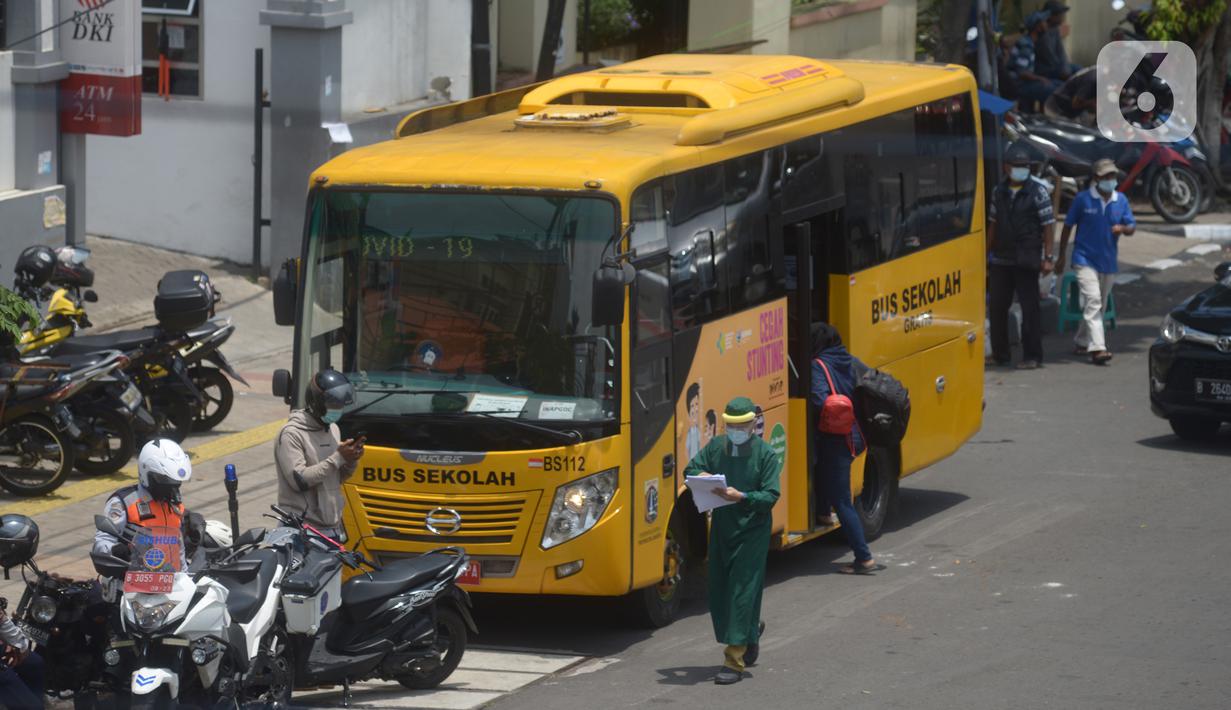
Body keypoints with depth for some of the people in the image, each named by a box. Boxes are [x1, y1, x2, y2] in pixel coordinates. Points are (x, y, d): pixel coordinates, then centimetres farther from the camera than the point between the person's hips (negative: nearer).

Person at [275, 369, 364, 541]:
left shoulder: (332, 429, 15)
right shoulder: (291, 434, -11)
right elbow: (298, 480, -20)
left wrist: (350, 462, -1)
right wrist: (338, 458, -18)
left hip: (333, 527, 8)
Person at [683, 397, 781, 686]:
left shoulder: (765, 455, -8)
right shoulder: (716, 446, 5)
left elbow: (771, 496, -12)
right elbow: (690, 469, 11)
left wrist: (742, 497, -28)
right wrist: (701, 475, -13)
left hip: (752, 531, -5)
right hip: (721, 528, 5)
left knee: (742, 593, -7)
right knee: (718, 593, 11)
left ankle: (734, 662, -6)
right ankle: (750, 631, 38)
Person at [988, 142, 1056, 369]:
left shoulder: (1038, 192, -4)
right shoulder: (999, 191, 9)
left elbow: (1048, 226, -5)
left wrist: (1047, 258, -10)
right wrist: (986, 254, 13)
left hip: (1027, 261, -5)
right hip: (1001, 260, 5)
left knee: (1030, 307, -1)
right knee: (996, 306, 8)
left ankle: (1032, 356, 5)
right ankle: (1000, 354, 20)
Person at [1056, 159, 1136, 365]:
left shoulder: (1121, 200, 5)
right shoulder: (1083, 199, -6)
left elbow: (1132, 227, 6)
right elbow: (1068, 227, 1)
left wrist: (1122, 228, -19)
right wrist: (1062, 257, 2)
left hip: (1109, 261, 5)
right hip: (1085, 260, -5)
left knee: (1100, 306, 15)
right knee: (1093, 301, -18)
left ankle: (1081, 342, 34)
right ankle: (1097, 348, -26)